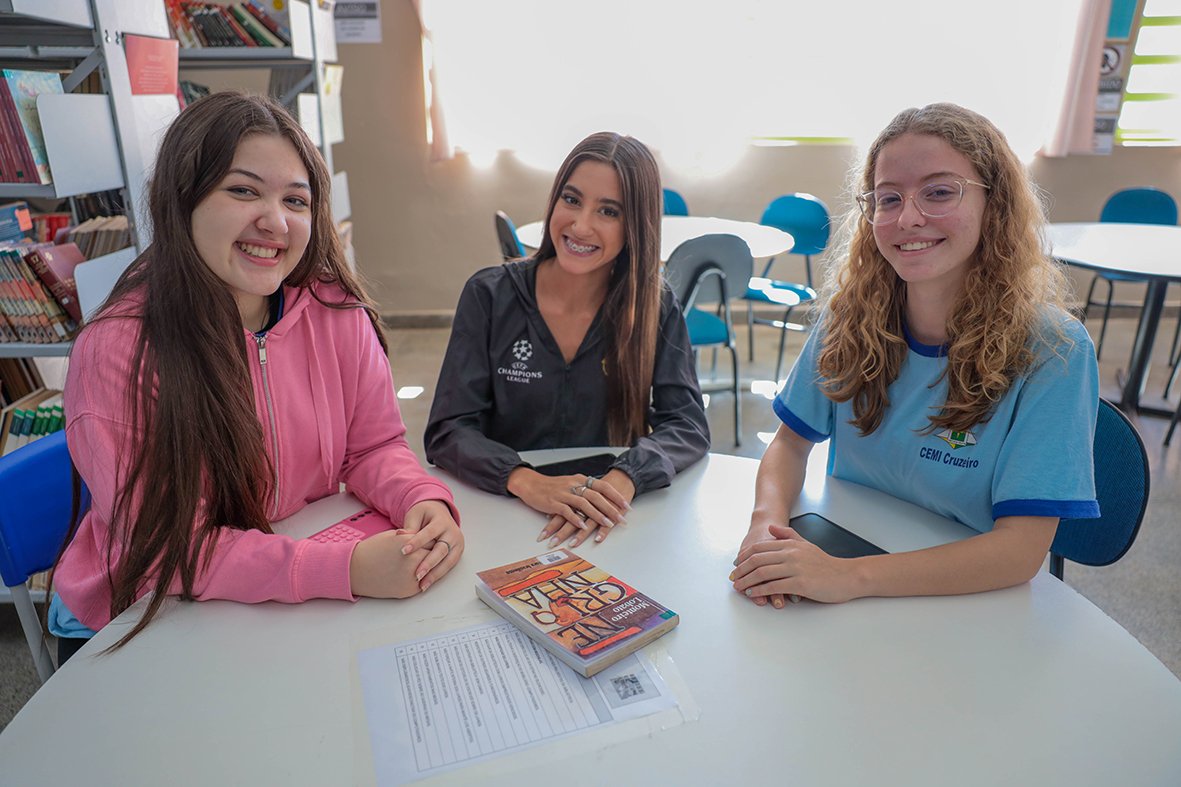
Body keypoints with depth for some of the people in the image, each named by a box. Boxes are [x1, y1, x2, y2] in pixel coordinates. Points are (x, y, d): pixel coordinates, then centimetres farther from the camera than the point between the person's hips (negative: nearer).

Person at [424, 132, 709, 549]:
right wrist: (527, 481, -27)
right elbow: (448, 431, -9)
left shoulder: (655, 306, -2)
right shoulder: (488, 295, -5)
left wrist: (625, 479, -28)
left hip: (610, 526, 0)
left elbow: (687, 424, -7)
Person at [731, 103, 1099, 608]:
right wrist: (767, 521, -21)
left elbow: (1021, 550, -19)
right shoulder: (852, 315, -6)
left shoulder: (1051, 352, -15)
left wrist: (850, 576, -30)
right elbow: (792, 441, 1)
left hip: (965, 601, -4)